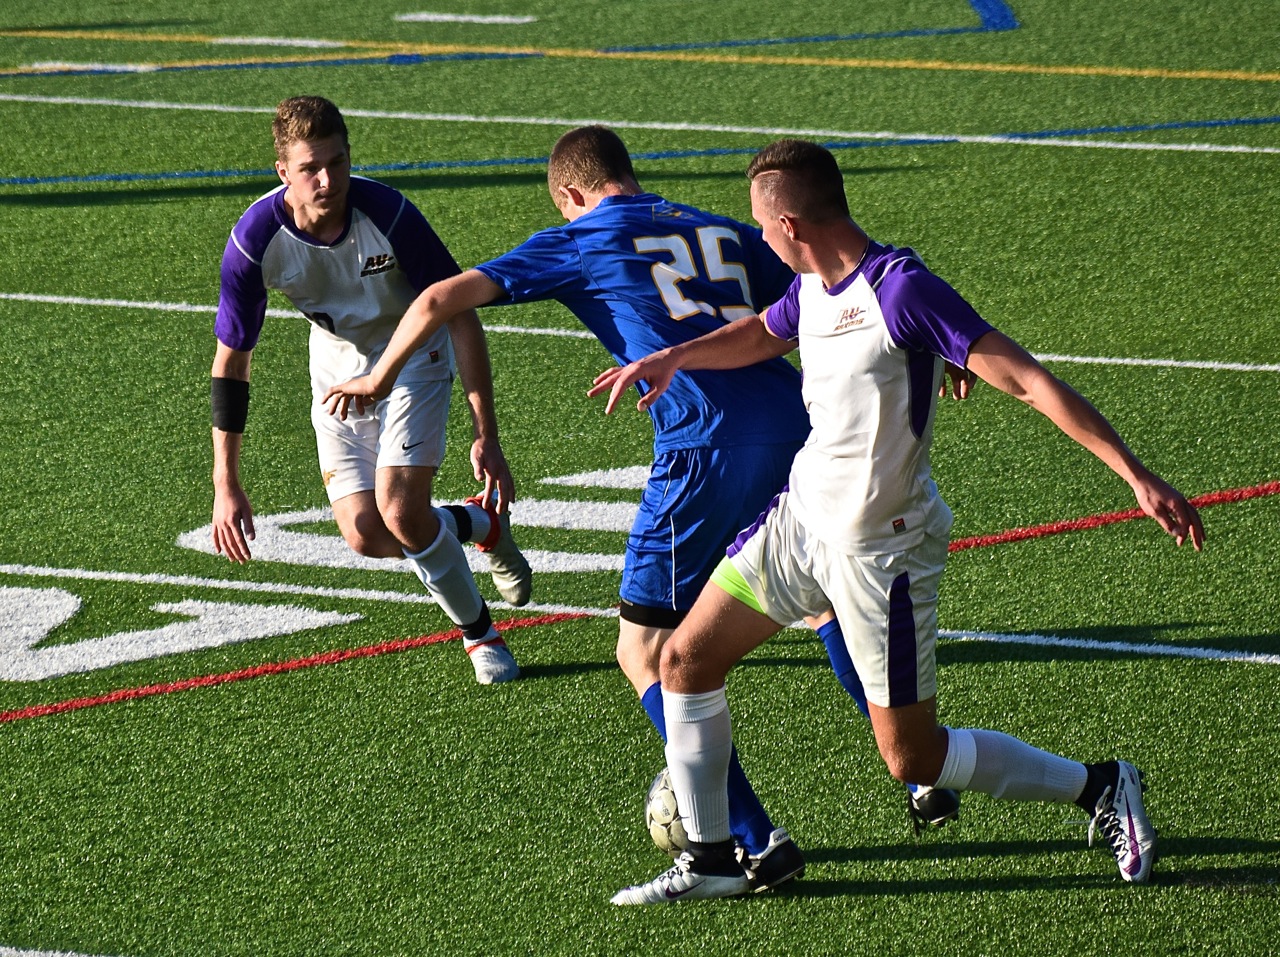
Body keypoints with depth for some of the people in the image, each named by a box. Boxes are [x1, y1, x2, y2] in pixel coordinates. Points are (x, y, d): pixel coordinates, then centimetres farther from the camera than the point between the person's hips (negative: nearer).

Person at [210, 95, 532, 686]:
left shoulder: (389, 215, -32)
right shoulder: (256, 240, -27)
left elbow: (459, 314, -21)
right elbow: (231, 359, -15)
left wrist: (486, 437, -23)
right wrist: (225, 484, -15)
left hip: (414, 355, -3)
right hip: (338, 366, 3)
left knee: (400, 513, -20)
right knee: (366, 536, -10)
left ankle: (480, 632, 7)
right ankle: (481, 524, 21)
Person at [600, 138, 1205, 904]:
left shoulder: (901, 289, -25)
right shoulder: (813, 287, 2)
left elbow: (1025, 379, -29)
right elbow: (761, 335, 28)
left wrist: (1137, 476, -34)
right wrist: (673, 358, 12)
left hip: (879, 549, -8)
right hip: (802, 516, 8)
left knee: (912, 757, -2)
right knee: (686, 660, 8)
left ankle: (1099, 788, 16)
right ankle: (710, 860, 20)